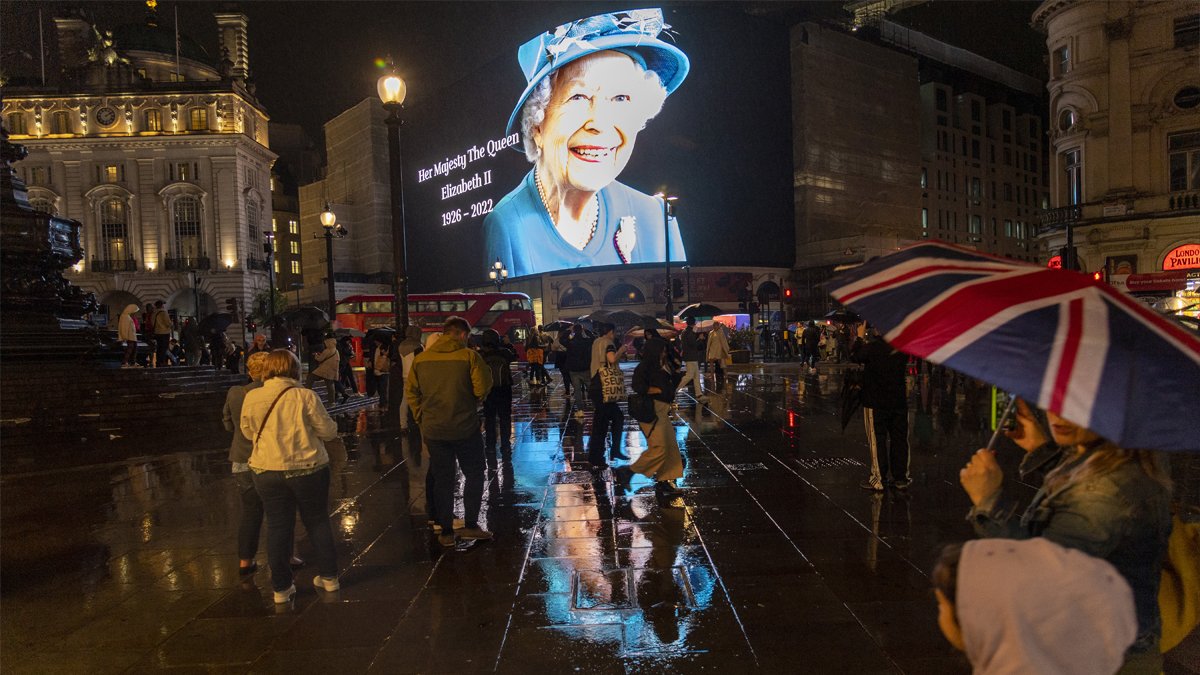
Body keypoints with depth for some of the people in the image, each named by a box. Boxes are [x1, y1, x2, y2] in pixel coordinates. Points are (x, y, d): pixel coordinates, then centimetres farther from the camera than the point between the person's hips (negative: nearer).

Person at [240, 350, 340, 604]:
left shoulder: (252, 398, -4)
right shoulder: (305, 396, -12)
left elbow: (248, 433, 10)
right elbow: (329, 431, -7)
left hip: (267, 472, 2)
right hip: (308, 469, -2)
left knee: (278, 526, 13)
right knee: (318, 522, 15)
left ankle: (281, 587, 19)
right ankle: (329, 576, 25)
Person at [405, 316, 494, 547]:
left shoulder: (421, 358, 1)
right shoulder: (469, 356, -11)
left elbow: (411, 391, 5)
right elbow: (482, 389, -13)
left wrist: (421, 418, 14)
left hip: (433, 430, 3)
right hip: (465, 428, -3)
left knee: (442, 479, 12)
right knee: (474, 474, 14)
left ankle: (446, 532, 16)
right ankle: (470, 525, 12)